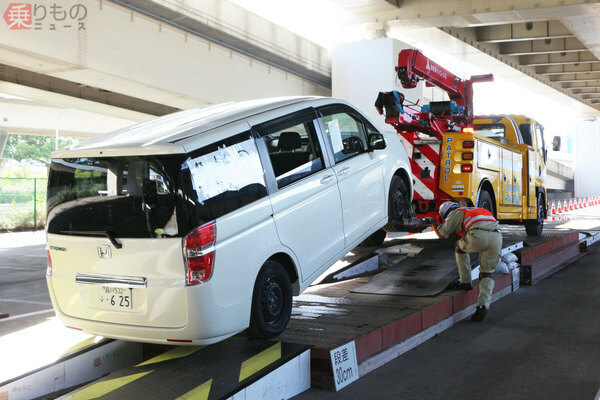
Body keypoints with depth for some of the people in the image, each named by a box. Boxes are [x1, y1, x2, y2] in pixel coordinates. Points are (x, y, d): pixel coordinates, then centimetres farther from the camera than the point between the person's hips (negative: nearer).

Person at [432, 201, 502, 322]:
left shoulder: (455, 213, 22)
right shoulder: (474, 210, 41)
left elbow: (442, 235, 21)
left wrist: (435, 225, 40)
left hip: (478, 236, -5)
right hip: (496, 236, 5)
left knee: (460, 247, 28)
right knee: (486, 274, 15)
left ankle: (466, 282, 29)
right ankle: (483, 305, -3)